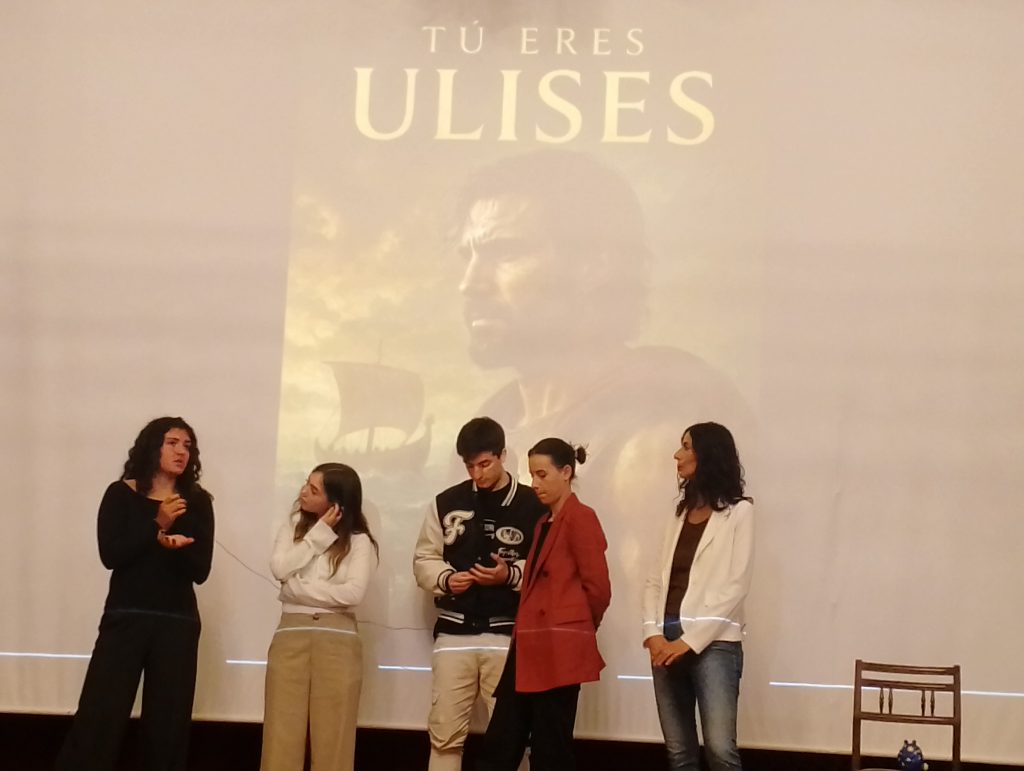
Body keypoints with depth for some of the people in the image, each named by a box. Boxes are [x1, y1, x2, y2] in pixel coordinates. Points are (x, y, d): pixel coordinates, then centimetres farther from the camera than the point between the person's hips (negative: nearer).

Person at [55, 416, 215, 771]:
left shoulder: (197, 502, 7)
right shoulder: (121, 494, 3)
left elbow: (200, 570, 0)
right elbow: (110, 555, -8)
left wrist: (176, 547, -19)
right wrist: (157, 528, -17)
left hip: (177, 623, 2)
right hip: (125, 618, -2)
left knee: (167, 725, 1)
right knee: (99, 717, -9)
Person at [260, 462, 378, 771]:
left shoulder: (359, 541, 3)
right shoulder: (292, 527, 13)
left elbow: (353, 593, -12)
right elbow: (280, 569, -4)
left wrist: (298, 588, -7)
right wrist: (320, 533, -3)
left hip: (338, 639, -2)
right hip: (290, 635, 2)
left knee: (332, 735, -2)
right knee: (283, 733, -3)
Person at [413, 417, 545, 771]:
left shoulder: (532, 506, -1)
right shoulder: (447, 502, 6)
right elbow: (423, 559, 12)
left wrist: (511, 574, -16)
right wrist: (446, 579, -8)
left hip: (507, 634, -2)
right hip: (454, 633, 2)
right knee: (444, 732, 4)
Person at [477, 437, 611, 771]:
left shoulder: (580, 518, -8)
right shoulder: (544, 523, 19)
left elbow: (598, 587, -10)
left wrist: (576, 629, 4)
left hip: (558, 650, -9)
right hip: (529, 647, 9)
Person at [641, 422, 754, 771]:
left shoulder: (738, 511, 1)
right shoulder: (680, 513, 19)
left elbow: (735, 587, -8)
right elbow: (656, 580, 13)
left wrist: (690, 640, -12)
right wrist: (653, 634, -3)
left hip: (713, 641, -6)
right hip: (668, 641, 6)